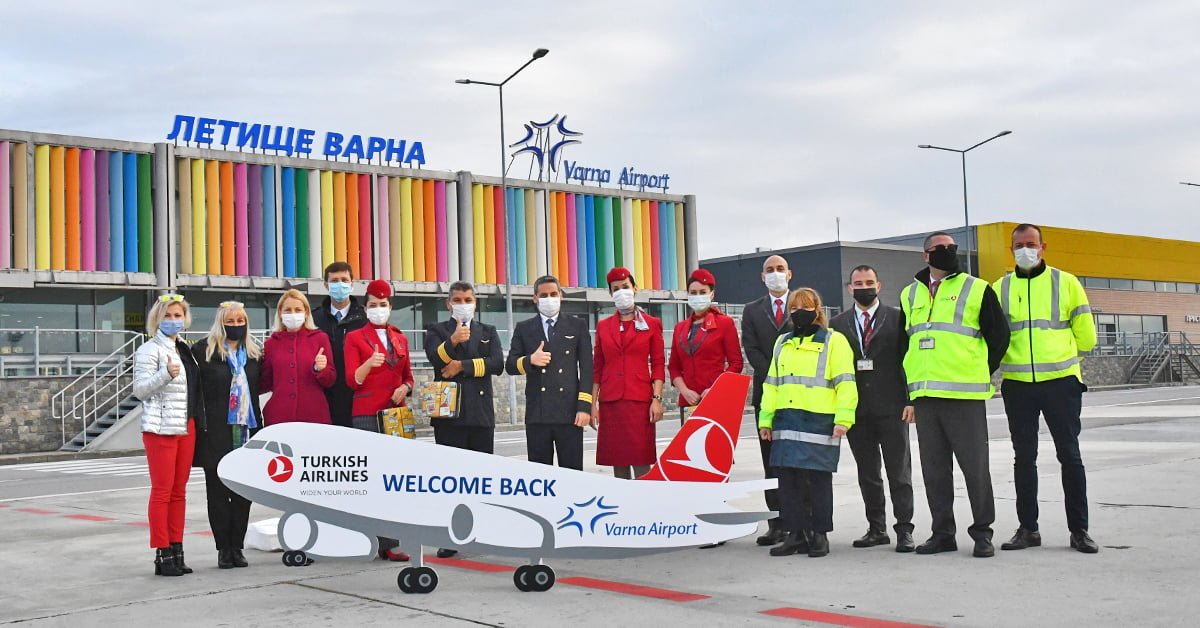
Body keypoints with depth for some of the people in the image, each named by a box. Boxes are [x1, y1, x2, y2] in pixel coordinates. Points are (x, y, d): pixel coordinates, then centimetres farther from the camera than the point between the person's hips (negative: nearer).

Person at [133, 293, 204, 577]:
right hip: (161, 428, -7)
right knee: (162, 490, -5)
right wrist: (166, 375, -26)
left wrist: (196, 421, 15)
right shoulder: (149, 350, -5)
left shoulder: (184, 350, 17)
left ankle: (176, 550, 15)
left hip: (186, 427, 7)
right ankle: (162, 555, -2)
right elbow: (139, 389, -12)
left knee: (179, 490, 9)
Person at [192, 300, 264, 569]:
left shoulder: (255, 351, 12)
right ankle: (224, 548, 9)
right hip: (216, 431, -4)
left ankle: (237, 547, 14)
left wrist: (258, 425, 8)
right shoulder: (204, 350, -2)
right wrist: (199, 424, -12)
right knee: (218, 491, 1)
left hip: (247, 431, 4)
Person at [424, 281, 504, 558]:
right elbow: (436, 359, -12)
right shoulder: (436, 331, 9)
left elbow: (498, 364, -2)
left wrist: (462, 365, -9)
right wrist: (453, 341, -31)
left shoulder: (488, 332, 15)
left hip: (481, 413, 2)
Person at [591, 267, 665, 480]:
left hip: (640, 400, -3)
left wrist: (657, 399, -7)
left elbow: (658, 365, 3)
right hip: (610, 402, 3)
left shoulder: (651, 324, 6)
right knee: (617, 461, 3)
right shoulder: (603, 326, 12)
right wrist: (593, 404, 6)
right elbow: (597, 367, 12)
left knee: (640, 461, -7)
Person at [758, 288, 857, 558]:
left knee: (819, 480, 0)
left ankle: (820, 534, 10)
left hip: (819, 422, -5)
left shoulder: (834, 341, 1)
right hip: (786, 423, 5)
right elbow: (772, 383, 20)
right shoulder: (782, 343, 18)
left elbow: (845, 383, -5)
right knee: (788, 479, 4)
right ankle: (796, 534, 13)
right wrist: (766, 419, 14)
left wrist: (843, 419, -13)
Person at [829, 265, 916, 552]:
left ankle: (904, 529, 5)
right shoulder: (838, 324, 10)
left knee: (899, 472, 0)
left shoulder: (897, 318, 3)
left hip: (891, 407, -3)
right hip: (856, 410, 3)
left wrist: (910, 400, -6)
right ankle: (877, 529, 17)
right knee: (867, 474, 9)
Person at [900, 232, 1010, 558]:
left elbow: (999, 335, 6)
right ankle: (943, 533, 15)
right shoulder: (909, 295, 15)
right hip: (924, 396, 4)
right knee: (934, 468, 7)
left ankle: (982, 532, 8)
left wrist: (981, 372, 6)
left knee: (975, 465, -3)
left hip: (965, 394, -4)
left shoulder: (977, 289, 4)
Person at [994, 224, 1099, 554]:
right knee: (1024, 457, 7)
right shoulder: (1000, 288, 6)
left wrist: (1057, 354, 11)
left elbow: (1085, 336, 6)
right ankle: (1028, 528, 15)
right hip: (1016, 384, 2)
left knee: (1070, 455, 2)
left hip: (1061, 381, -2)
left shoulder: (1065, 283, 2)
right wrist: (1018, 358, 9)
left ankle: (1079, 529, 9)